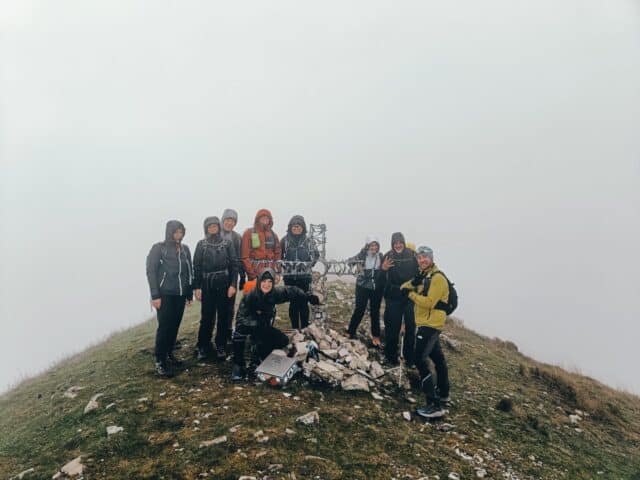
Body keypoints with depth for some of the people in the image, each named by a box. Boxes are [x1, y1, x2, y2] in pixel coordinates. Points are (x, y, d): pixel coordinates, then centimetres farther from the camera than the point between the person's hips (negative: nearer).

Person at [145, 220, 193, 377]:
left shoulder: (185, 249, 10)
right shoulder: (158, 248, -4)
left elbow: (190, 272, 13)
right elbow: (151, 272, -7)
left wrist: (189, 293, 12)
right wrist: (155, 295, -13)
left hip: (180, 295, 5)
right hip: (165, 295, -4)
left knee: (175, 326, 8)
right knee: (164, 327, -5)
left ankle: (169, 355, 23)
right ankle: (160, 361, 2)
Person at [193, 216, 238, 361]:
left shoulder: (227, 243, 4)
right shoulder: (201, 244, 5)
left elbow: (234, 264, 1)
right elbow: (196, 267, 3)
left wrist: (233, 284, -7)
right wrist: (197, 287, -3)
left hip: (224, 284, 0)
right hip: (207, 285, 0)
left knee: (223, 316, 6)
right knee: (206, 317, 0)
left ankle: (221, 346, 18)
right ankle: (203, 347, 13)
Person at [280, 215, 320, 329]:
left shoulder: (309, 241, 2)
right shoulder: (285, 240, 1)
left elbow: (316, 255, 12)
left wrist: (309, 264, 3)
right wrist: (284, 264, -1)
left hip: (304, 276, 0)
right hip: (289, 276, 0)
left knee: (303, 303, 2)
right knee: (293, 303, 7)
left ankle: (305, 328, 13)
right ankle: (294, 328, 17)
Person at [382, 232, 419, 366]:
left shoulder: (412, 255, -2)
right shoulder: (388, 256, -2)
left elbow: (418, 273, 6)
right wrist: (383, 268, -22)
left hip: (410, 296, 1)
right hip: (393, 297, -1)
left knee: (411, 327, 6)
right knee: (393, 326, 3)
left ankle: (409, 357, 18)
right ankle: (391, 356, 18)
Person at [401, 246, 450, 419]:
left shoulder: (438, 278, -16)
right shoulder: (424, 275, 13)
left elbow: (428, 302, -25)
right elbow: (404, 288, 6)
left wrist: (411, 293, -14)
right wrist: (413, 283, -14)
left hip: (430, 325, -10)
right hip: (427, 324, 10)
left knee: (420, 359, -16)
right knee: (438, 358, 21)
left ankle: (434, 405, -17)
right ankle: (443, 393, 38)